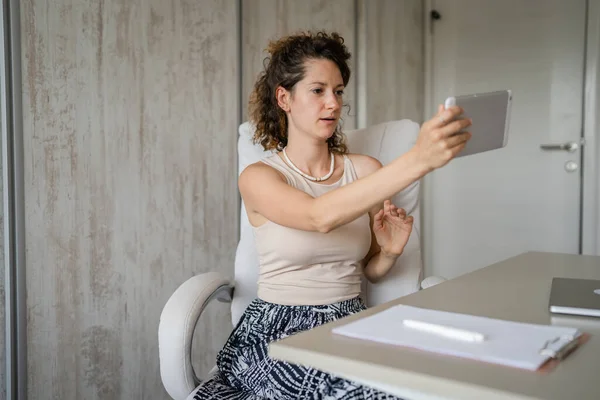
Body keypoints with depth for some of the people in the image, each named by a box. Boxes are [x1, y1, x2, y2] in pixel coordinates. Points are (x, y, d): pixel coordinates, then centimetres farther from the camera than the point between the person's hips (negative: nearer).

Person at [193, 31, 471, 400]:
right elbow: (320, 217, -29)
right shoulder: (258, 177, -6)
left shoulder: (366, 170, 6)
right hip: (275, 334, -3)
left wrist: (390, 251, -8)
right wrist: (418, 159, -38)